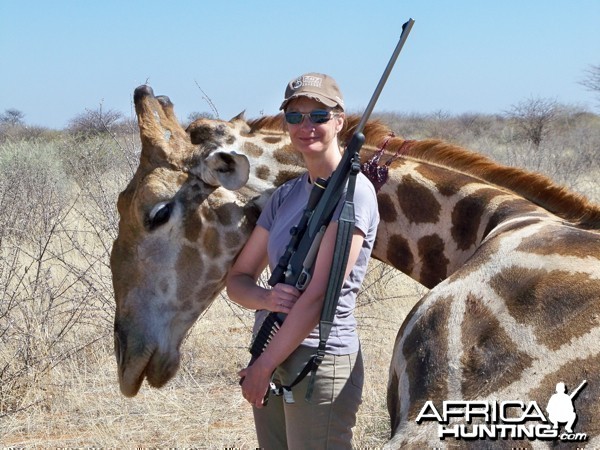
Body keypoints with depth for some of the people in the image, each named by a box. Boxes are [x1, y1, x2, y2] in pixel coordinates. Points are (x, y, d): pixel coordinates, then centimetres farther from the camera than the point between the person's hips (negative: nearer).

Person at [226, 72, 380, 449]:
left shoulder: (353, 192, -11)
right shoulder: (286, 195, 12)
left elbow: (319, 295, -17)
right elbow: (238, 280, 11)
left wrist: (263, 366, -14)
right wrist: (266, 298, -12)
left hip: (322, 360, -7)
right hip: (272, 353, 7)